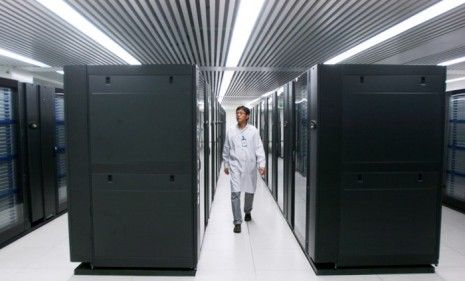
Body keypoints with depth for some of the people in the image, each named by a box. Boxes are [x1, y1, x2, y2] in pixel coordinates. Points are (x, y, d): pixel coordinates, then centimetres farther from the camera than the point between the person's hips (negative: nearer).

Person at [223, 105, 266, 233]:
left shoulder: (253, 130, -1)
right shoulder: (230, 131, 3)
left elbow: (259, 148, -3)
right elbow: (226, 149, 11)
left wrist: (261, 164, -12)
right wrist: (226, 164, 13)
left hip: (250, 166, 0)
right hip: (235, 165, 0)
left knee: (250, 192, 13)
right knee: (235, 193, -9)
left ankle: (247, 211, 42)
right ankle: (237, 221, 1)